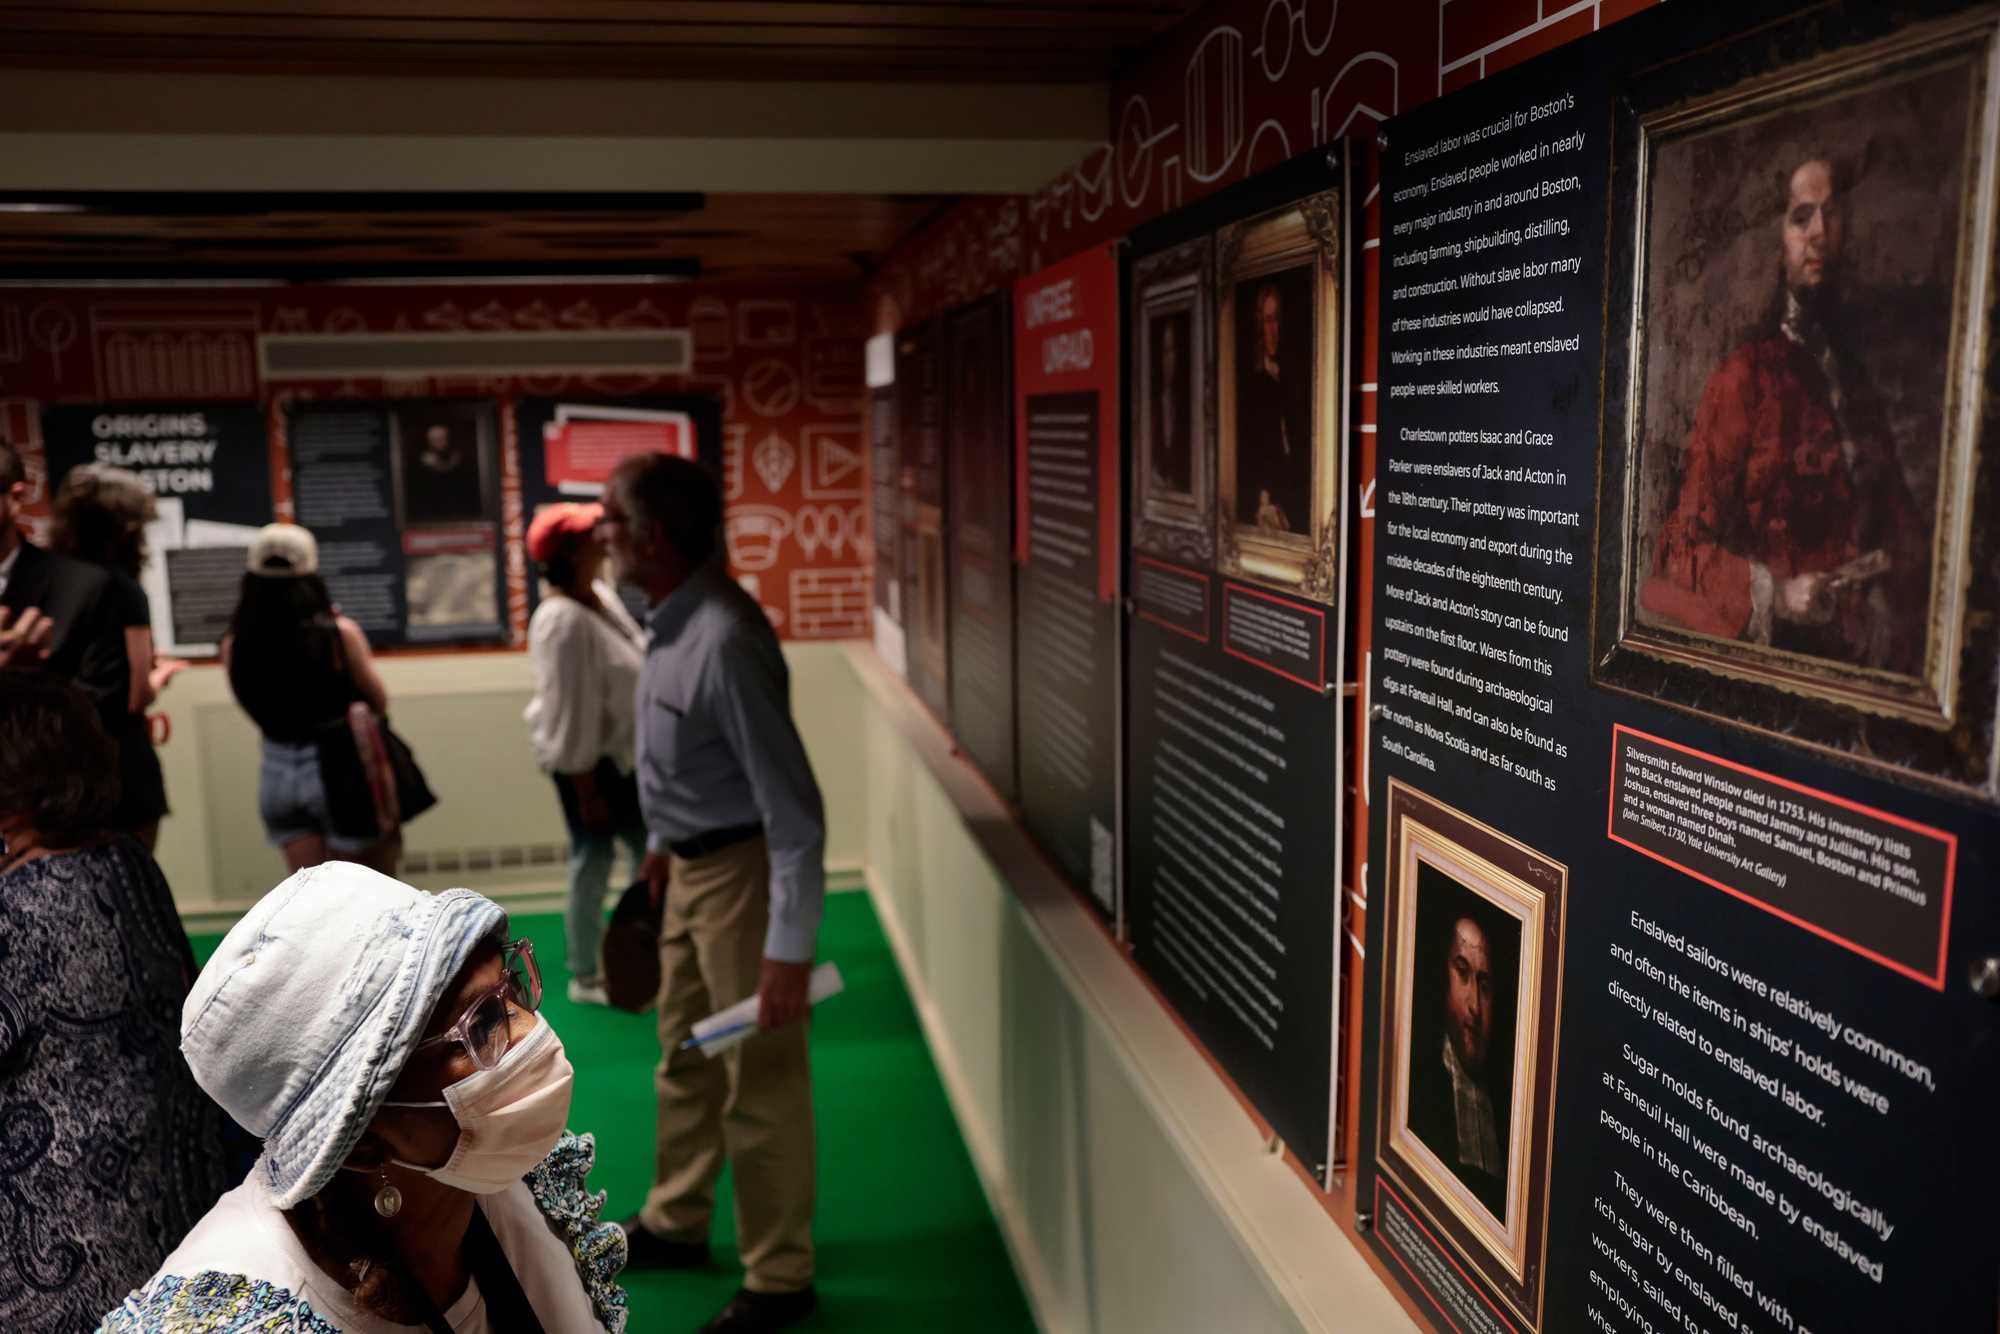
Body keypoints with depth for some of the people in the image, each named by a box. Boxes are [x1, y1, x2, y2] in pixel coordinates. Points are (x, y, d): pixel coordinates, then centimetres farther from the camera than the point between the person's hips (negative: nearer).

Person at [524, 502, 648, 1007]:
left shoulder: (602, 596, 4)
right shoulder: (563, 621, -24)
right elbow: (570, 711, -23)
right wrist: (585, 788, -19)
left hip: (623, 754, 9)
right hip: (589, 761, -9)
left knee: (652, 850, 17)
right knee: (593, 864, 4)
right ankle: (585, 978, 21)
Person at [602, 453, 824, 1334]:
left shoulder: (725, 639, -29)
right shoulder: (671, 617, 0)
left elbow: (792, 806, -28)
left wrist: (789, 948, -27)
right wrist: (663, 839, 26)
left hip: (741, 870, -9)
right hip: (691, 865, 10)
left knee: (760, 1080, 5)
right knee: (685, 1055, 24)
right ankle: (676, 1224, 45)